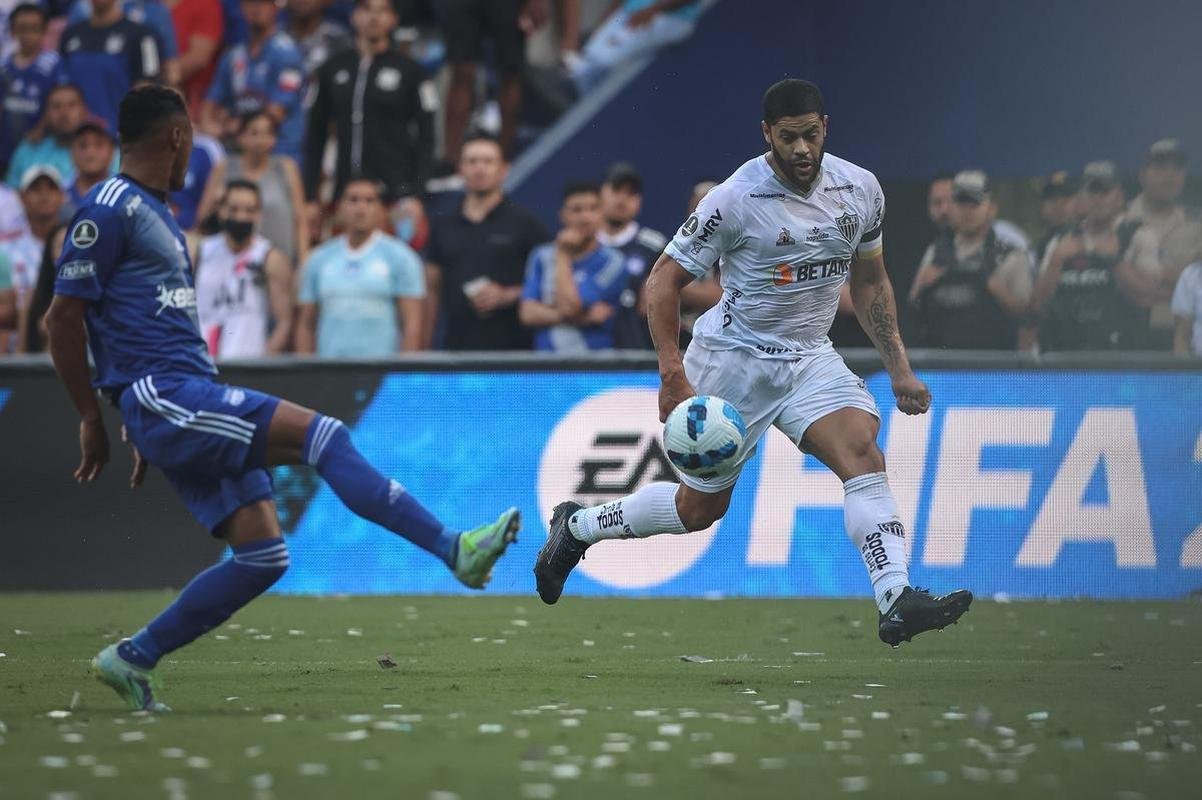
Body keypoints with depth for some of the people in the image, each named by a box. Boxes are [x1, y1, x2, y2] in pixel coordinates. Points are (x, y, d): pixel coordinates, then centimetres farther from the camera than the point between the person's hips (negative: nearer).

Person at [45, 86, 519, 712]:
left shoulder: (152, 211, 22)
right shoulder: (110, 210, -8)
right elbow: (62, 318, -11)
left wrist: (146, 433, 27)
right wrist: (92, 420, -8)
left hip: (190, 402, 10)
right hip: (159, 396, -10)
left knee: (262, 555, 3)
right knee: (320, 435, -20)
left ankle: (133, 658, 11)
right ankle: (454, 549, -23)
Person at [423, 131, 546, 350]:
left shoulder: (525, 223, 3)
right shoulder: (442, 226, 14)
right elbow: (432, 290, 16)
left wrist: (506, 296, -12)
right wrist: (422, 345, 10)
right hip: (455, 348, 3)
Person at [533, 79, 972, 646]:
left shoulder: (860, 189, -3)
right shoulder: (734, 200, -19)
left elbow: (870, 282, 13)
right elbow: (664, 280, -13)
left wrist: (899, 370, 8)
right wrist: (673, 377, -20)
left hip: (810, 357, 4)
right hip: (733, 359, -4)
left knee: (864, 455, -21)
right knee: (702, 507, 6)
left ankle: (897, 603, -31)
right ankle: (577, 526, 31)